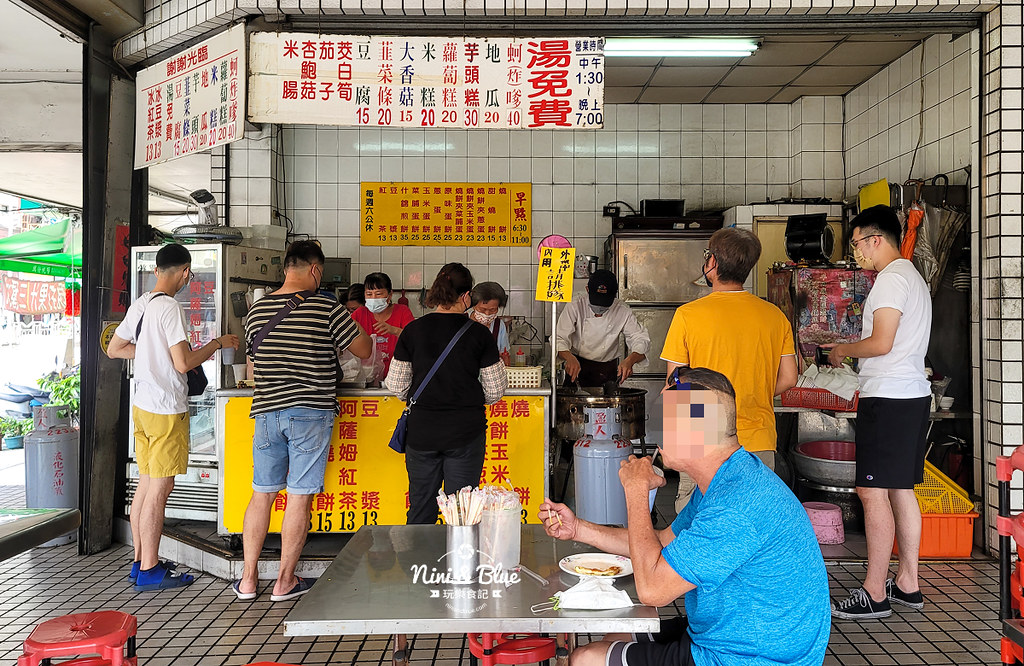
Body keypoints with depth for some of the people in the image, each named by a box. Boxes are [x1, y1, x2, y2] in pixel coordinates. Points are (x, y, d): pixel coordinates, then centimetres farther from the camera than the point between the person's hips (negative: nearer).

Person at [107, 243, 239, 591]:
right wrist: (217, 343, -8)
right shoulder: (170, 307, -17)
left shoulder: (140, 304, 10)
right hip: (167, 409, -9)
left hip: (142, 404, 9)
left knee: (146, 484, 16)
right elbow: (183, 363, -21)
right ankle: (149, 571, 6)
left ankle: (141, 561, 26)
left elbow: (114, 348, 19)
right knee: (160, 488, -2)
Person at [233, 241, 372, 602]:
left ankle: (248, 579, 21)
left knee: (262, 494, 14)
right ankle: (285, 581, 13)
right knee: (299, 497, 4)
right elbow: (364, 350, 1)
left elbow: (252, 368, 18)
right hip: (311, 413, -4)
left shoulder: (257, 310, 8)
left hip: (267, 412, 5)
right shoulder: (327, 308, -8)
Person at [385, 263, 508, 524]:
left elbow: (396, 386, 2)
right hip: (465, 433, -2)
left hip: (421, 432, 2)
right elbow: (495, 391, -2)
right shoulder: (478, 334, -6)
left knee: (420, 512, 14)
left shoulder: (413, 330, -2)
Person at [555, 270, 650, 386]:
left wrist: (630, 361, -29)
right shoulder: (576, 306, -11)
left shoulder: (622, 311, -8)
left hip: (607, 370, 1)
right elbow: (559, 338, -15)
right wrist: (570, 358, -37)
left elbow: (641, 340, -7)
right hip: (577, 365, -1)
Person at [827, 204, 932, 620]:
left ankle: (875, 593, -2)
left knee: (873, 491, -7)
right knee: (900, 490, 13)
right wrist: (849, 349, 19)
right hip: (913, 394, 11)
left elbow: (881, 343, -19)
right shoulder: (912, 277, 21)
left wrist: (843, 350, -3)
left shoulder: (891, 278, -12)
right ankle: (907, 585, 21)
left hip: (887, 398, -11)